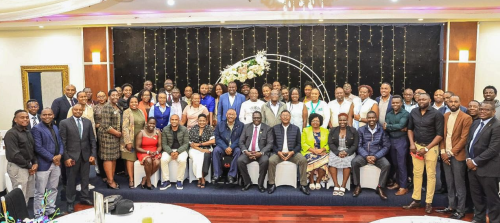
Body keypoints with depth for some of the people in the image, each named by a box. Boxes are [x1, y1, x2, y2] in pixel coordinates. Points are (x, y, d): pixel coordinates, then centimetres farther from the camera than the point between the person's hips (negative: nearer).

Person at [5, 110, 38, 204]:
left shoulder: (28, 132, 13)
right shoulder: (11, 134, -12)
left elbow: (33, 149, 16)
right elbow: (14, 155, -18)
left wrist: (35, 163, -1)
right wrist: (29, 166, -12)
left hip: (29, 167, 8)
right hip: (17, 168, -8)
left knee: (27, 195, 14)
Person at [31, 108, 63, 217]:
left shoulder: (55, 128, 14)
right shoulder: (37, 129, -8)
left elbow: (60, 143, 12)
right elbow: (38, 148, -16)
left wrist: (60, 155, -7)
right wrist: (52, 158, -15)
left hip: (56, 163, 7)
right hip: (43, 164, -7)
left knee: (53, 189, 15)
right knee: (40, 192, 2)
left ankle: (50, 210, 28)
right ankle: (38, 215, 12)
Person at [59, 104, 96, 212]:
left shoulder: (87, 122, 6)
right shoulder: (64, 123, -3)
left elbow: (92, 139, 7)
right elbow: (63, 142, -6)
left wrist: (93, 154, 0)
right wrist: (66, 157, -11)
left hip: (86, 155, 3)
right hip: (72, 156, -3)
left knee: (85, 178, 13)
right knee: (71, 180, 7)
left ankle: (84, 198, 28)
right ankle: (70, 202, 19)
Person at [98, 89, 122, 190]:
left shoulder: (117, 107, 12)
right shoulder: (107, 107, -13)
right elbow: (105, 126, -17)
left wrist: (119, 133, 7)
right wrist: (117, 133, -12)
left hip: (116, 135, 8)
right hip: (107, 135, -8)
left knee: (114, 157, 10)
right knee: (108, 157, -4)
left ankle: (111, 179, 18)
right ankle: (110, 181, -1)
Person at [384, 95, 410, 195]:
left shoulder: (405, 114, -5)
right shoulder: (389, 114, 10)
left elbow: (401, 125, -19)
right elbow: (385, 128, -2)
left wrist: (388, 126, -8)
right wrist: (399, 129, -15)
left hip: (401, 140, -5)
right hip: (391, 140, 5)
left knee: (401, 164, -2)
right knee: (395, 163, 12)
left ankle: (403, 187, 5)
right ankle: (397, 182, 25)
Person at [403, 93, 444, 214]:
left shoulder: (436, 114, -9)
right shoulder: (413, 112, 3)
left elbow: (440, 134, -10)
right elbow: (410, 128, 14)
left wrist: (427, 148, -13)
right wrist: (412, 143, 0)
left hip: (431, 147, -4)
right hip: (416, 146, 4)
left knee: (430, 175, 2)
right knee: (417, 173, 7)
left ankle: (428, 202, 10)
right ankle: (416, 200, 15)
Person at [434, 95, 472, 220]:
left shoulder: (466, 118, -8)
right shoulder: (445, 116, 10)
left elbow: (464, 138, -13)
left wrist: (451, 153, -14)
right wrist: (443, 151, -1)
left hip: (457, 155, -5)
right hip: (445, 155, 5)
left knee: (459, 185, 3)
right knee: (449, 184, 13)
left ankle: (460, 211, 13)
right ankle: (451, 206, 24)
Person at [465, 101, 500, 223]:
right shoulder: (475, 123, 12)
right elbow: (468, 142, 14)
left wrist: (475, 162, -15)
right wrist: (468, 159, -1)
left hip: (487, 168, -7)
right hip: (472, 166, 7)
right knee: (476, 196, 17)